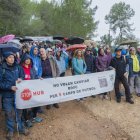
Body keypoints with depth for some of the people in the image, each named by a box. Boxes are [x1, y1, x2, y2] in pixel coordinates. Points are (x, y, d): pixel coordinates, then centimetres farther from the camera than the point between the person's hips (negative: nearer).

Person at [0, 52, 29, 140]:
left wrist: (20, 79, -10)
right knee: (9, 113, 10)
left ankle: (21, 128, 30)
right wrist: (10, 87, -22)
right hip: (7, 95, -2)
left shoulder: (17, 67, 2)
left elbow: (21, 76, 13)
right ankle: (10, 130, 29)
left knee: (19, 112, 13)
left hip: (17, 93, 3)